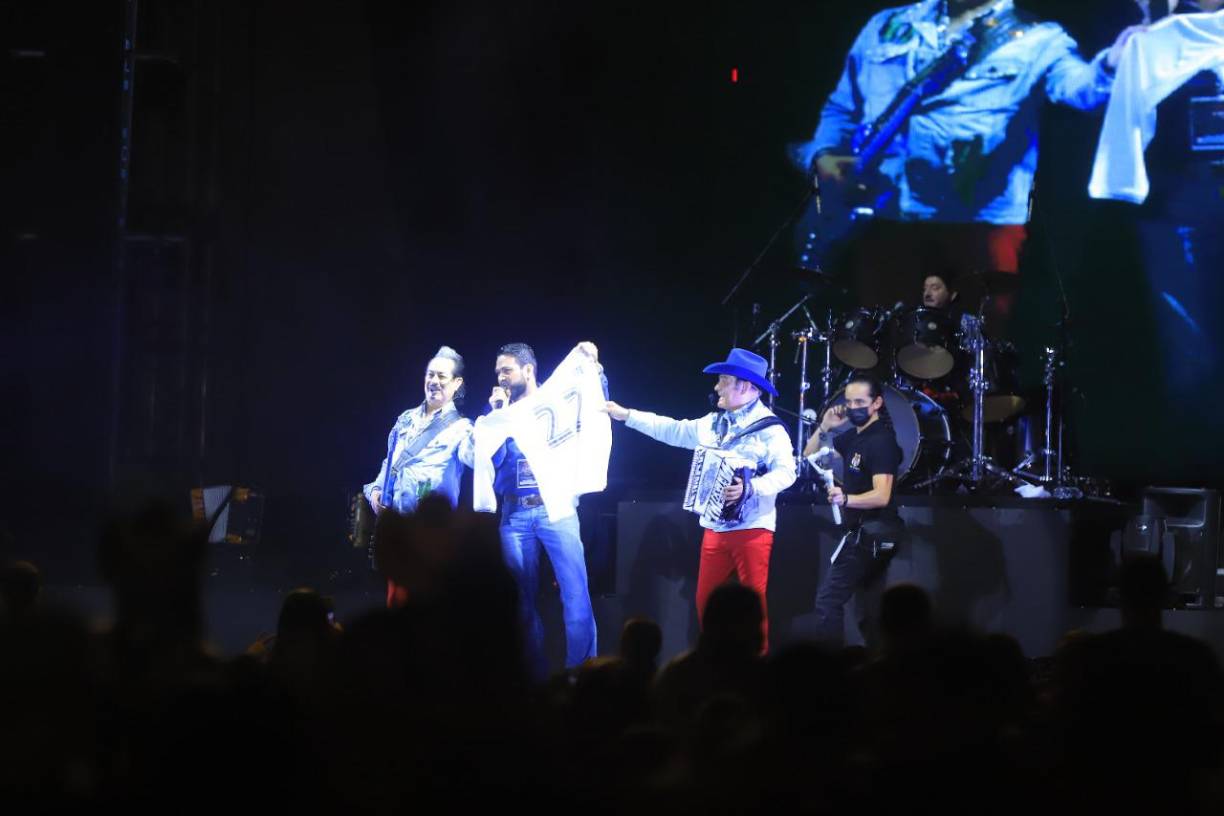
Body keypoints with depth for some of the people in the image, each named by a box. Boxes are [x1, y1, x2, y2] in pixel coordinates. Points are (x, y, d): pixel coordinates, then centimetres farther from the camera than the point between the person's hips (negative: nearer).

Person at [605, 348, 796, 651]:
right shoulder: (712, 423, 14)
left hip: (753, 529, -7)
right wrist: (626, 415, 16)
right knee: (705, 602, 8)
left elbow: (785, 473, -16)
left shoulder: (770, 429, -7)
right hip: (715, 527, 7)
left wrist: (749, 488, -29)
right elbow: (672, 430, 18)